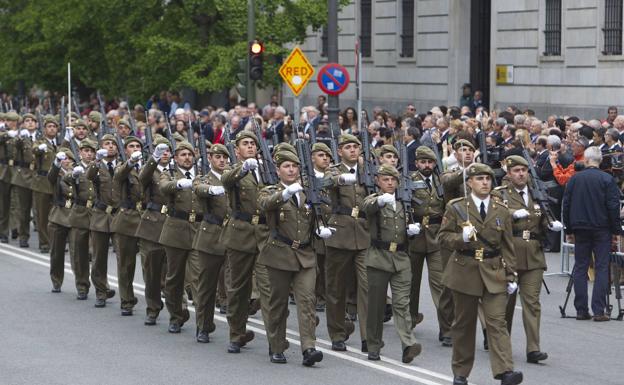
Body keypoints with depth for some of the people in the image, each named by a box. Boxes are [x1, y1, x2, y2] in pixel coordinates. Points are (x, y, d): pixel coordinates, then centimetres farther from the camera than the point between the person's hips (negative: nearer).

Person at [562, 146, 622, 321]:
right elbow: (613, 206, -10)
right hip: (601, 228, -2)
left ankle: (581, 310, 7)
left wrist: (569, 229, 14)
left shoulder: (574, 179, 1)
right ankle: (599, 311, -6)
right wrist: (616, 230, 0)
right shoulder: (607, 180, -8)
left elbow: (566, 205, 5)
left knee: (580, 268, 8)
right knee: (602, 268, 0)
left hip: (580, 228, 3)